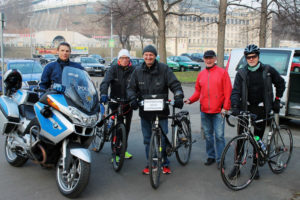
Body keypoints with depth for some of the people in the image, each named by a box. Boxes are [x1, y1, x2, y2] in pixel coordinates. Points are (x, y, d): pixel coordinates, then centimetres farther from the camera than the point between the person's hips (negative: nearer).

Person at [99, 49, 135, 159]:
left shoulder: (133, 70, -1)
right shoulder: (113, 69, -5)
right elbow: (105, 82, -17)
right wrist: (103, 94, -35)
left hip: (128, 102, 3)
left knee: (127, 126, 11)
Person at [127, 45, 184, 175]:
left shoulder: (164, 69, -2)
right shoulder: (138, 71, 6)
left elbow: (175, 84, -5)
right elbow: (131, 88, 9)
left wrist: (178, 96, -23)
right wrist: (133, 98, -11)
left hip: (161, 111, -2)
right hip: (145, 111, 3)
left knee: (162, 138, 1)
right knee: (147, 140, 9)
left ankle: (165, 164, 17)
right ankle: (149, 164, 22)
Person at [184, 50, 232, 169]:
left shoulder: (222, 72, 0)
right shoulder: (201, 74, 11)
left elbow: (228, 91, -4)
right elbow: (198, 91, 15)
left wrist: (225, 107, -10)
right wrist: (190, 100, -2)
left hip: (218, 111, -4)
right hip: (204, 111, 4)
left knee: (219, 136, -5)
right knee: (208, 135, 13)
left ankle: (220, 159, 5)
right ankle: (211, 156, 25)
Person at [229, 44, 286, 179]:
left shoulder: (268, 70, 1)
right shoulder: (241, 73, 0)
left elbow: (281, 84, 15)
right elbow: (236, 91, -8)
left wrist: (277, 100, 10)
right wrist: (235, 106, -24)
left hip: (261, 110, 0)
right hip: (245, 108, 0)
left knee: (258, 139, 8)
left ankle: (255, 166, 21)